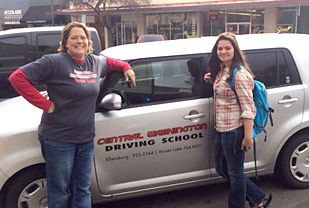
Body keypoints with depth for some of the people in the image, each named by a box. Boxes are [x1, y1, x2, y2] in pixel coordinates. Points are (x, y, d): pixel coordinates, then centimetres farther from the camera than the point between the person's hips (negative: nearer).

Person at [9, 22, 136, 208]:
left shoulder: (95, 62, 7)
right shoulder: (54, 62, -14)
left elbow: (109, 62, 31)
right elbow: (18, 77, -18)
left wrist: (126, 67, 17)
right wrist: (45, 104, -19)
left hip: (86, 138, 6)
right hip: (59, 139, -6)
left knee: (83, 190, 16)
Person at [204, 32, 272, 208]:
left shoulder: (239, 74, -18)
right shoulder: (221, 71, 9)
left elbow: (248, 107, -20)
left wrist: (248, 136, -23)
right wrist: (213, 80, 9)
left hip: (234, 131, -10)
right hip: (221, 129, 10)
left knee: (235, 173, 7)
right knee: (222, 169, 20)